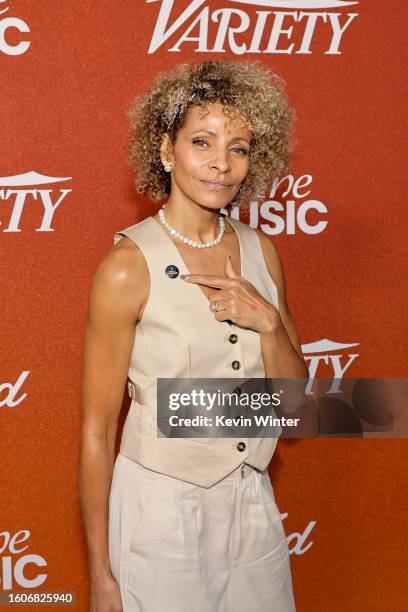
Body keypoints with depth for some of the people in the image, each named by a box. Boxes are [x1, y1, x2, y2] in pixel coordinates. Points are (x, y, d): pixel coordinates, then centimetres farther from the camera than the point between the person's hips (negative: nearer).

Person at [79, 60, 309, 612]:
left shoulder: (260, 251, -1)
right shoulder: (129, 266, -16)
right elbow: (97, 430, -12)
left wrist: (266, 321, -15)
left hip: (253, 505, 5)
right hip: (161, 512, -5)